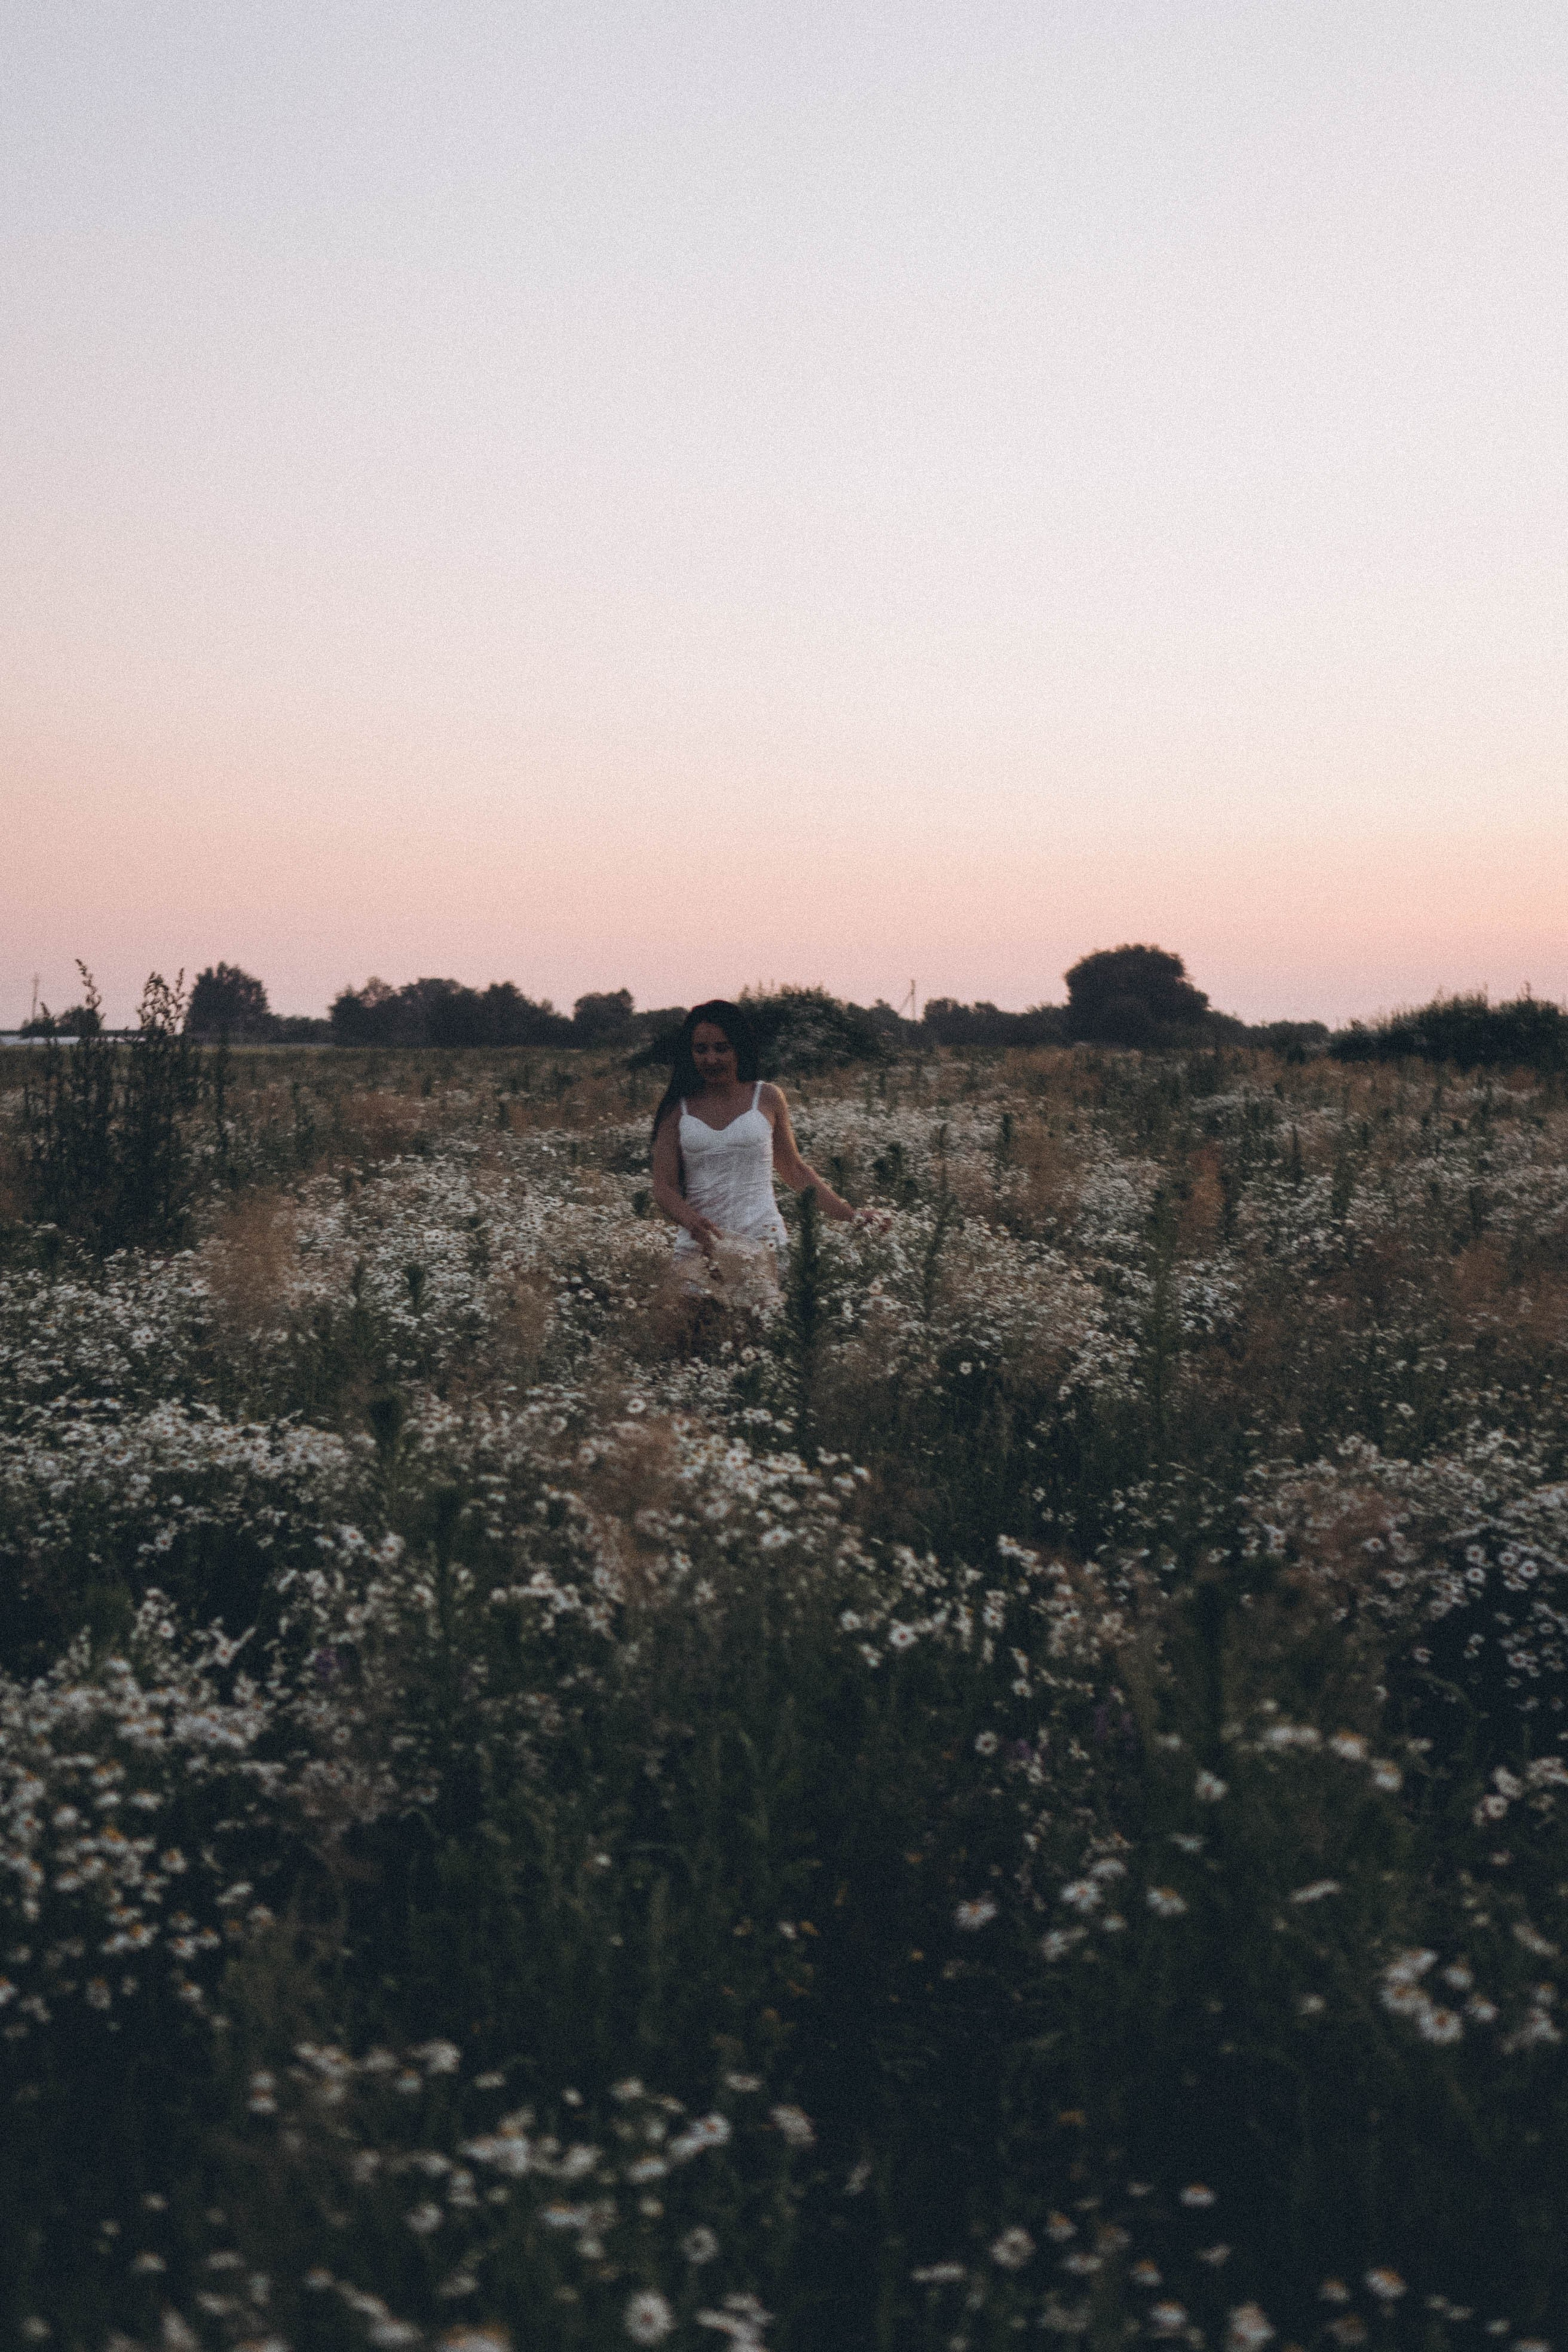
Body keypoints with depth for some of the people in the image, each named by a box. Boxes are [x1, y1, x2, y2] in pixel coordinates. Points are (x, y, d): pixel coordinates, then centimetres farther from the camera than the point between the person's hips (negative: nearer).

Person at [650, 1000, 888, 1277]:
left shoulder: (767, 1099, 9)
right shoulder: (677, 1110, 8)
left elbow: (794, 1171, 18)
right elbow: (664, 1186, 3)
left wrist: (849, 1216, 13)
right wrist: (692, 1220, -18)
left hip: (762, 1243, -1)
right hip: (697, 1247, 1)